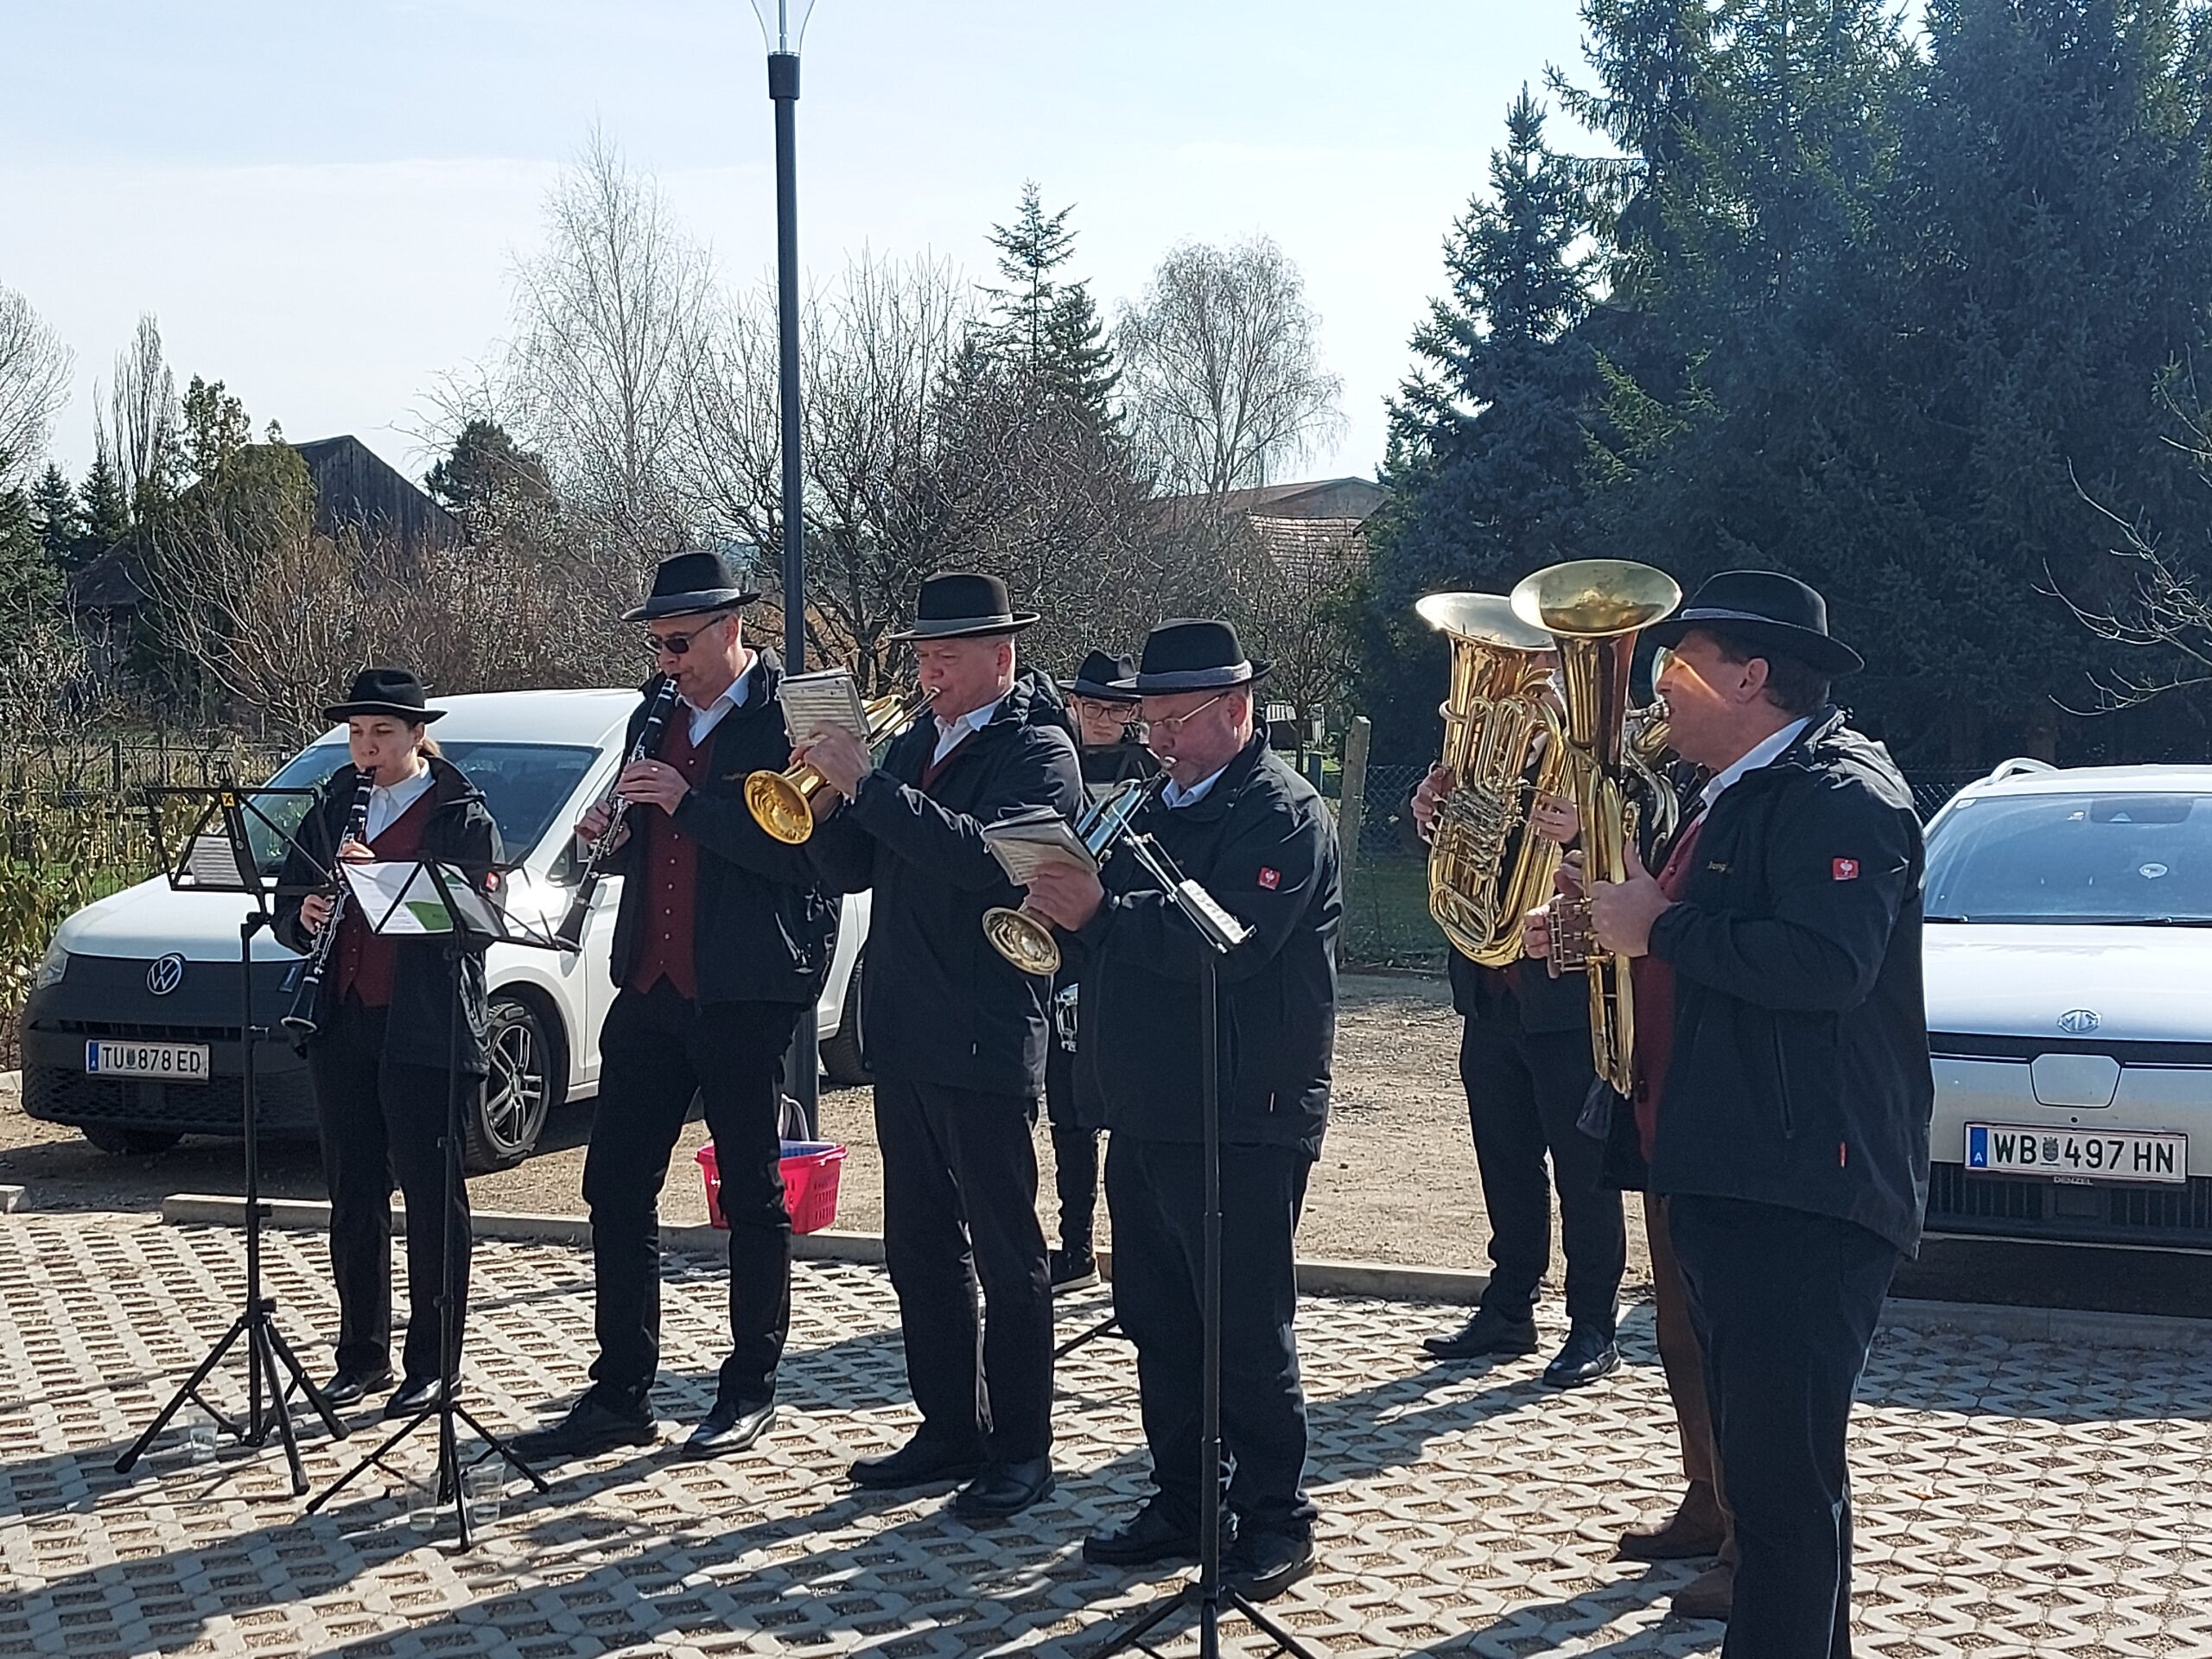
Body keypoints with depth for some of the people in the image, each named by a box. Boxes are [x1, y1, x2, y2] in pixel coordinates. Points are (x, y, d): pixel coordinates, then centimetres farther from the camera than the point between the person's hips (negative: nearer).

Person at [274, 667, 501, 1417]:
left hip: (425, 1028, -5)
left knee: (432, 1198, 0)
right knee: (352, 1197, 11)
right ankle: (362, 1357, 21)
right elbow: (287, 903, 14)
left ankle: (431, 1365, 8)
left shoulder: (461, 814, -3)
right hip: (344, 1024, 6)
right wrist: (304, 917, -10)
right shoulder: (333, 809, 13)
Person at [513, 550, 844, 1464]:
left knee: (751, 1193, 5)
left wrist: (689, 805, -20)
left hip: (747, 993, -7)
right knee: (615, 1190, 6)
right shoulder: (655, 717, 15)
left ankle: (751, 1387, 17)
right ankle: (619, 1396, 13)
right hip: (649, 987, 7)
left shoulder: (792, 717, -8)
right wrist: (613, 837, 0)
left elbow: (804, 852, -18)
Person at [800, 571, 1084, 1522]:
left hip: (986, 1040, -8)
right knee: (920, 1248, 14)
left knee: (1005, 1251, 0)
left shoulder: (1036, 749, -9)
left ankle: (1021, 1450, 8)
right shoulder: (913, 745, 14)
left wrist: (868, 784, -26)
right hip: (903, 1034, 8)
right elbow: (851, 871, 11)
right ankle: (951, 1430, 24)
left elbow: (984, 853, -27)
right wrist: (830, 795, -8)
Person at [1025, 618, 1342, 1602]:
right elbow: (1128, 936, 16)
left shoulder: (1283, 812, -10)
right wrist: (1070, 904, -5)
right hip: (1146, 1109, 9)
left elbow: (1227, 940, -25)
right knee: (1157, 1323, 13)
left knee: (1247, 1331, -3)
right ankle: (1181, 1501, 24)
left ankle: (1275, 1521, 7)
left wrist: (1102, 914, -28)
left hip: (1243, 1121, -8)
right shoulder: (1158, 809, 17)